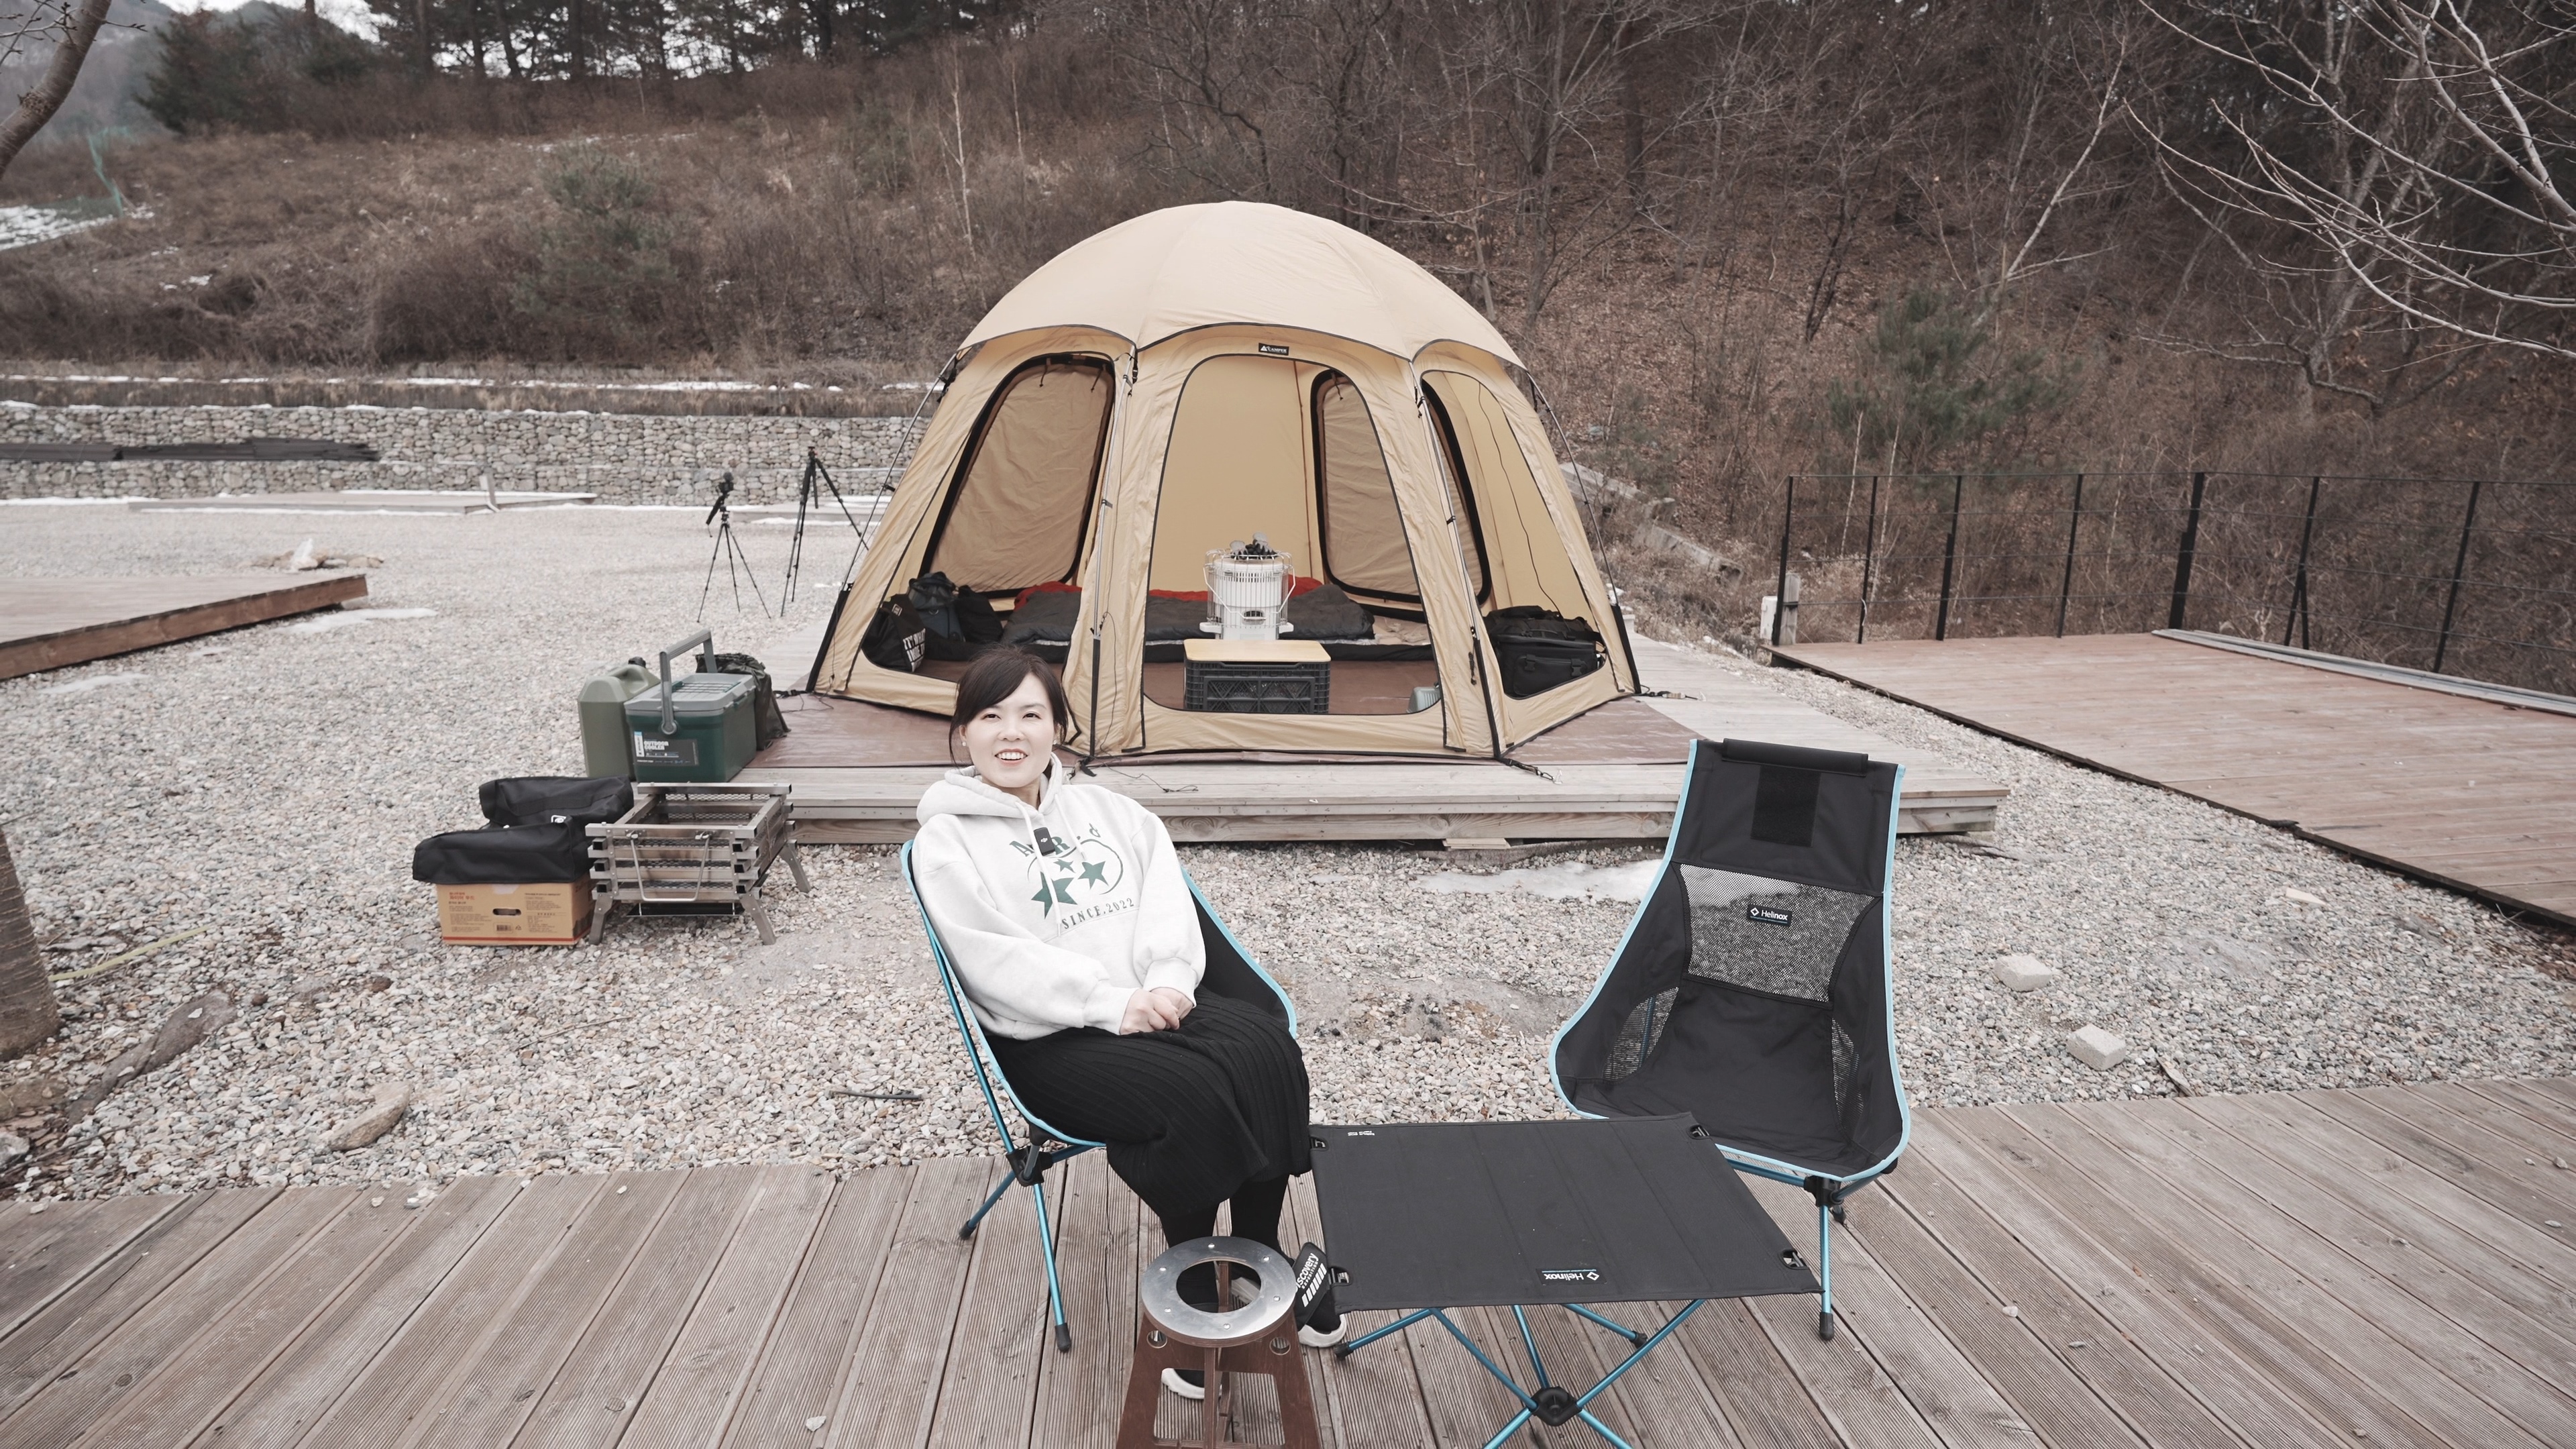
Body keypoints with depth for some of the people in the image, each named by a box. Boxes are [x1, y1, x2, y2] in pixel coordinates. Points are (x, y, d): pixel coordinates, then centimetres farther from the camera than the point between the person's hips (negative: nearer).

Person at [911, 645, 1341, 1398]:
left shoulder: (1099, 805, 16)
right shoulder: (946, 841, -1)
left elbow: (1164, 890, 6)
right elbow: (995, 960, -12)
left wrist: (1169, 980, -13)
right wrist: (1111, 1003, -20)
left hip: (1154, 1005, 5)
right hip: (1050, 1041, -5)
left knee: (1269, 1048, -20)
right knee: (1192, 1093, -29)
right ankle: (1195, 1289, -7)